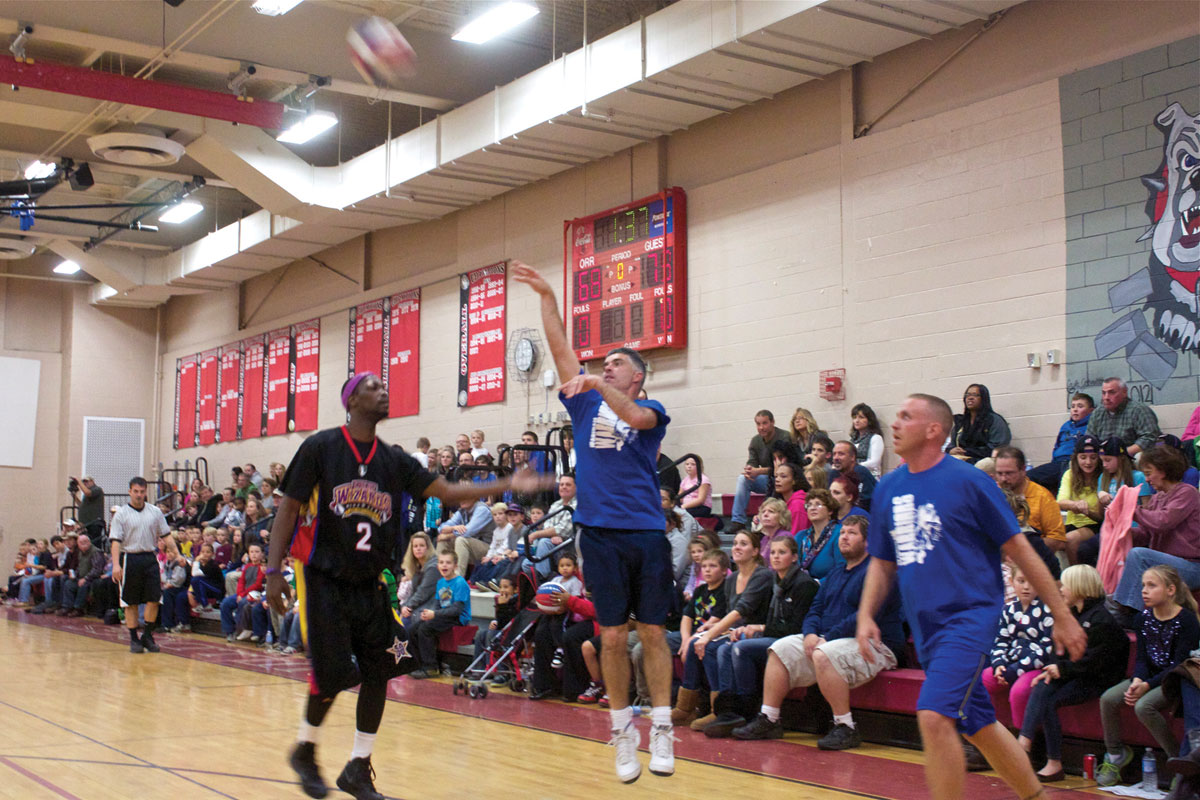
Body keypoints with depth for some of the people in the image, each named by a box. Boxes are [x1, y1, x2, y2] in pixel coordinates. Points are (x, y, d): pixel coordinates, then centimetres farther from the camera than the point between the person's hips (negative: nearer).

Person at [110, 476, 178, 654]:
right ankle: (134, 639, 12)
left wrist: (177, 555, 2)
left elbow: (166, 536, 11)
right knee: (131, 603, 4)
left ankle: (147, 635, 11)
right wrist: (116, 564, -17)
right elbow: (115, 540, -7)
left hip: (150, 558, 3)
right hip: (130, 559, -2)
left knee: (154, 599, -3)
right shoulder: (121, 514, -1)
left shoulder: (155, 512, 8)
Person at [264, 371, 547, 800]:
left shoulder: (393, 460, 7)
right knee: (331, 673, -9)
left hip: (369, 583, 5)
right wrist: (274, 570, -13)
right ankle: (304, 750, 18)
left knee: (379, 671, 0)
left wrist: (506, 485, -7)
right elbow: (289, 508, -6)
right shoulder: (320, 447, -7)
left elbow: (446, 490, 3)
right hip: (323, 578, -5)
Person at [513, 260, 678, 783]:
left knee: (652, 632, 2)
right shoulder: (586, 403, 15)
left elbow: (633, 416, -17)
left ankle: (661, 728, 9)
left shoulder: (650, 411, 8)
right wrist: (546, 296, 4)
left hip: (646, 533, -2)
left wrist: (598, 384, -29)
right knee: (612, 637, 4)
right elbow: (559, 346, 10)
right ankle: (623, 732, 14)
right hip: (599, 532, 2)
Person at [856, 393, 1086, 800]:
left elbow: (1019, 549, -5)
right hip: (926, 625, 6)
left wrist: (1062, 616, -4)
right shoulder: (889, 488, 8)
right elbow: (882, 562, 17)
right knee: (979, 725, 15)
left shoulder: (968, 481, -9)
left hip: (970, 614, -6)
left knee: (933, 716, -21)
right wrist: (866, 615, 2)